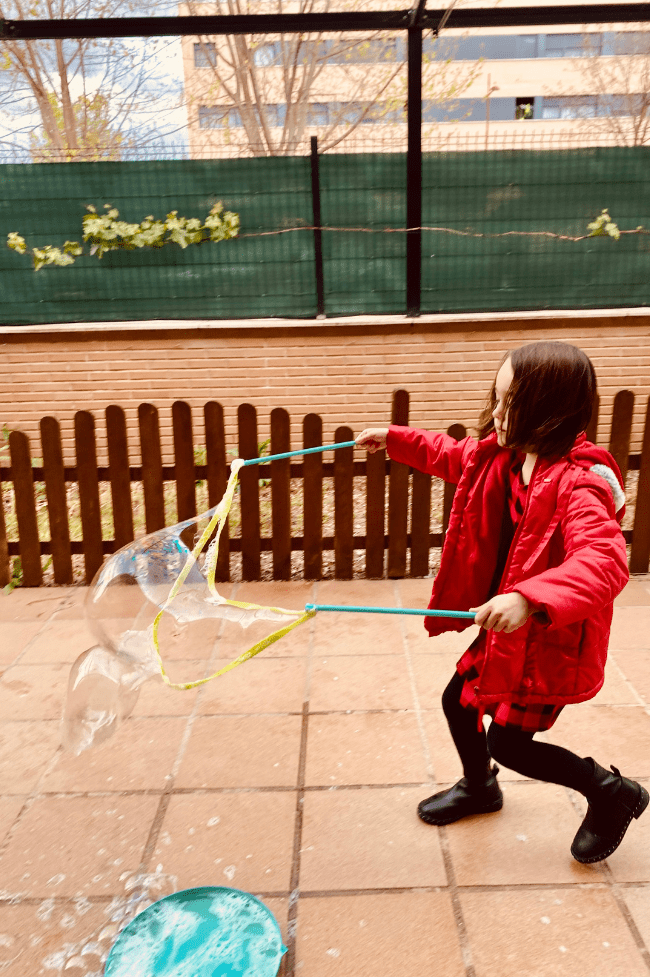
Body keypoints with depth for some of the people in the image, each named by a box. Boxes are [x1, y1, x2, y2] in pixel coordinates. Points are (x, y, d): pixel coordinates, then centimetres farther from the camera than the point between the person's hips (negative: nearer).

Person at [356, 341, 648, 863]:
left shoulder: (580, 483, -30)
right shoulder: (500, 457, -4)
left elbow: (603, 561, -44)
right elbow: (452, 455, 17)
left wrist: (530, 599, -58)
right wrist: (394, 439, 17)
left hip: (550, 641, -8)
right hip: (504, 627, 8)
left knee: (507, 742, 3)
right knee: (459, 700, 19)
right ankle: (479, 788, 50)